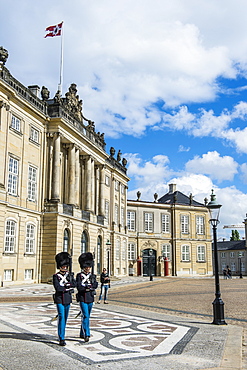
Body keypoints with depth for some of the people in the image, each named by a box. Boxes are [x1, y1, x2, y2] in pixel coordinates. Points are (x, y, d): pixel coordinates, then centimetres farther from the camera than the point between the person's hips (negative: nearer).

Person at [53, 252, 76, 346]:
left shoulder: (70, 274, 9)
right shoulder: (56, 276, -5)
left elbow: (74, 284, -4)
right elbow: (57, 287, -17)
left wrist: (66, 284, -18)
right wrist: (67, 287, -13)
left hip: (68, 299, 5)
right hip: (59, 299, -5)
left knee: (65, 318, 12)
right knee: (61, 317, -10)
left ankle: (62, 334, 27)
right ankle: (61, 339, -8)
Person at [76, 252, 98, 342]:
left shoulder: (93, 276, 10)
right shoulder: (79, 276, -4)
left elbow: (95, 285, -4)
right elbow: (79, 287, -15)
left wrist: (85, 286, -13)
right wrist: (89, 286, -12)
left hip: (90, 299, 5)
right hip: (82, 299, -5)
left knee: (86, 316, 13)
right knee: (85, 316, -13)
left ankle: (82, 334, 26)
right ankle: (86, 335, -13)